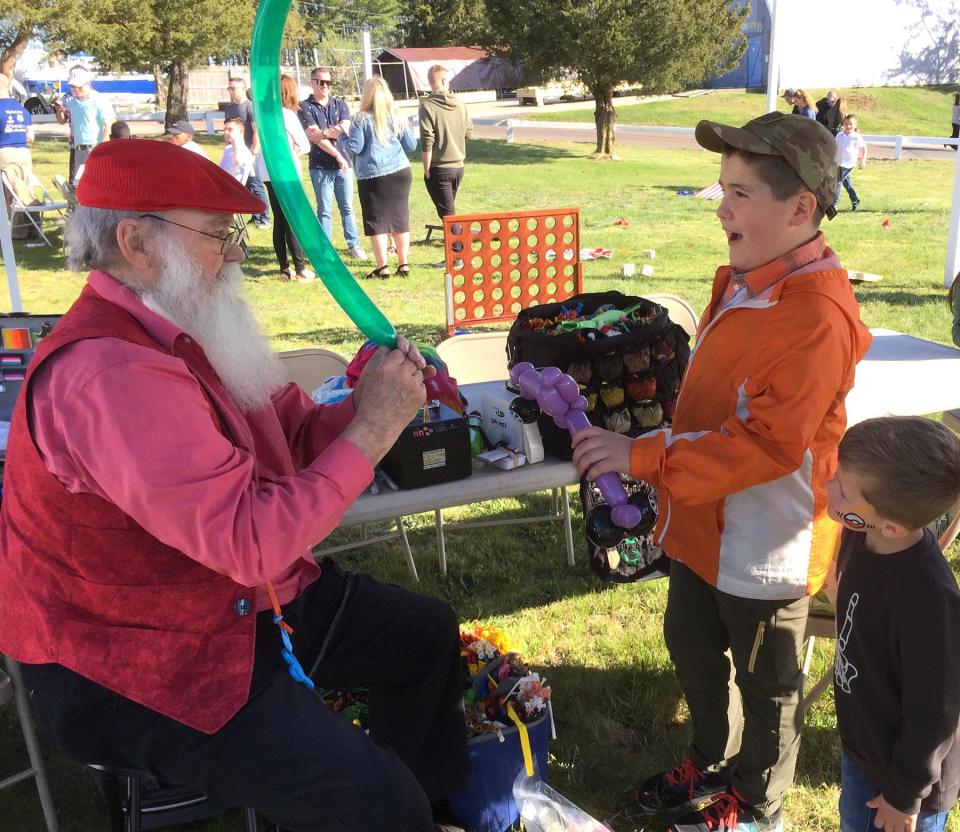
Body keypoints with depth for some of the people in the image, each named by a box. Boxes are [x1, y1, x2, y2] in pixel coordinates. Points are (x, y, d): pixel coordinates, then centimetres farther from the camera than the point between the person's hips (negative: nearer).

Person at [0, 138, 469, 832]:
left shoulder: (177, 329, 3)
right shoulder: (108, 373, -30)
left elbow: (290, 427, 7)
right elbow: (250, 541, -34)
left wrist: (372, 401, -13)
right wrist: (368, 433, -25)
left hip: (239, 596, 10)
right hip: (141, 665, -10)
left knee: (428, 630, 18)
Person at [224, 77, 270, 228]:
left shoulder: (250, 107, -10)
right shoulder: (229, 108, 12)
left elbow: (257, 132, -15)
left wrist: (253, 153, -17)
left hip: (248, 154, -7)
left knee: (256, 186, -3)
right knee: (244, 186, 9)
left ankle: (264, 219, 3)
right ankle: (255, 216, 16)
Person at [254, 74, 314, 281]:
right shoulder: (287, 114, -10)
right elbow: (305, 145, -9)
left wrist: (287, 151, 4)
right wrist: (294, 153, 9)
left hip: (266, 171, 7)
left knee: (279, 221, 10)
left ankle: (284, 269, 13)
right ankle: (300, 269, -4)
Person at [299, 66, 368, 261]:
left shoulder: (340, 104, 10)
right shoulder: (305, 107, -1)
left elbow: (345, 129, -6)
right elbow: (315, 136, -11)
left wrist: (323, 133, -16)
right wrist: (337, 155, -15)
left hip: (343, 164, 3)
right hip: (320, 167, -3)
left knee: (347, 207, 9)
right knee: (325, 211, 1)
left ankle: (354, 245, 18)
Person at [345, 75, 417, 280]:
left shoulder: (362, 119, -5)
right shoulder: (397, 117, 6)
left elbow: (354, 148, -8)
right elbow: (411, 145, 10)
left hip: (372, 175, -4)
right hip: (400, 172, 4)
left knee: (377, 221, 2)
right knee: (400, 219, 10)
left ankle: (382, 266, 1)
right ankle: (403, 264, 13)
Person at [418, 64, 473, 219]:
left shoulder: (427, 106, -13)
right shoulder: (459, 103, 2)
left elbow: (427, 143, -16)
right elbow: (469, 132, 10)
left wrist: (426, 170, -8)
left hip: (439, 169, -5)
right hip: (458, 166, 5)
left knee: (447, 214, -2)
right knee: (449, 208, 21)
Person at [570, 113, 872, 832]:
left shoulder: (817, 314, -28)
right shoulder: (745, 280, 2)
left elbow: (768, 443, -31)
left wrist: (645, 458, -31)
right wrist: (654, 455, 16)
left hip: (765, 544, -9)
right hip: (706, 523, 9)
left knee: (764, 681, 15)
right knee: (692, 642, 26)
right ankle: (714, 765, 51)